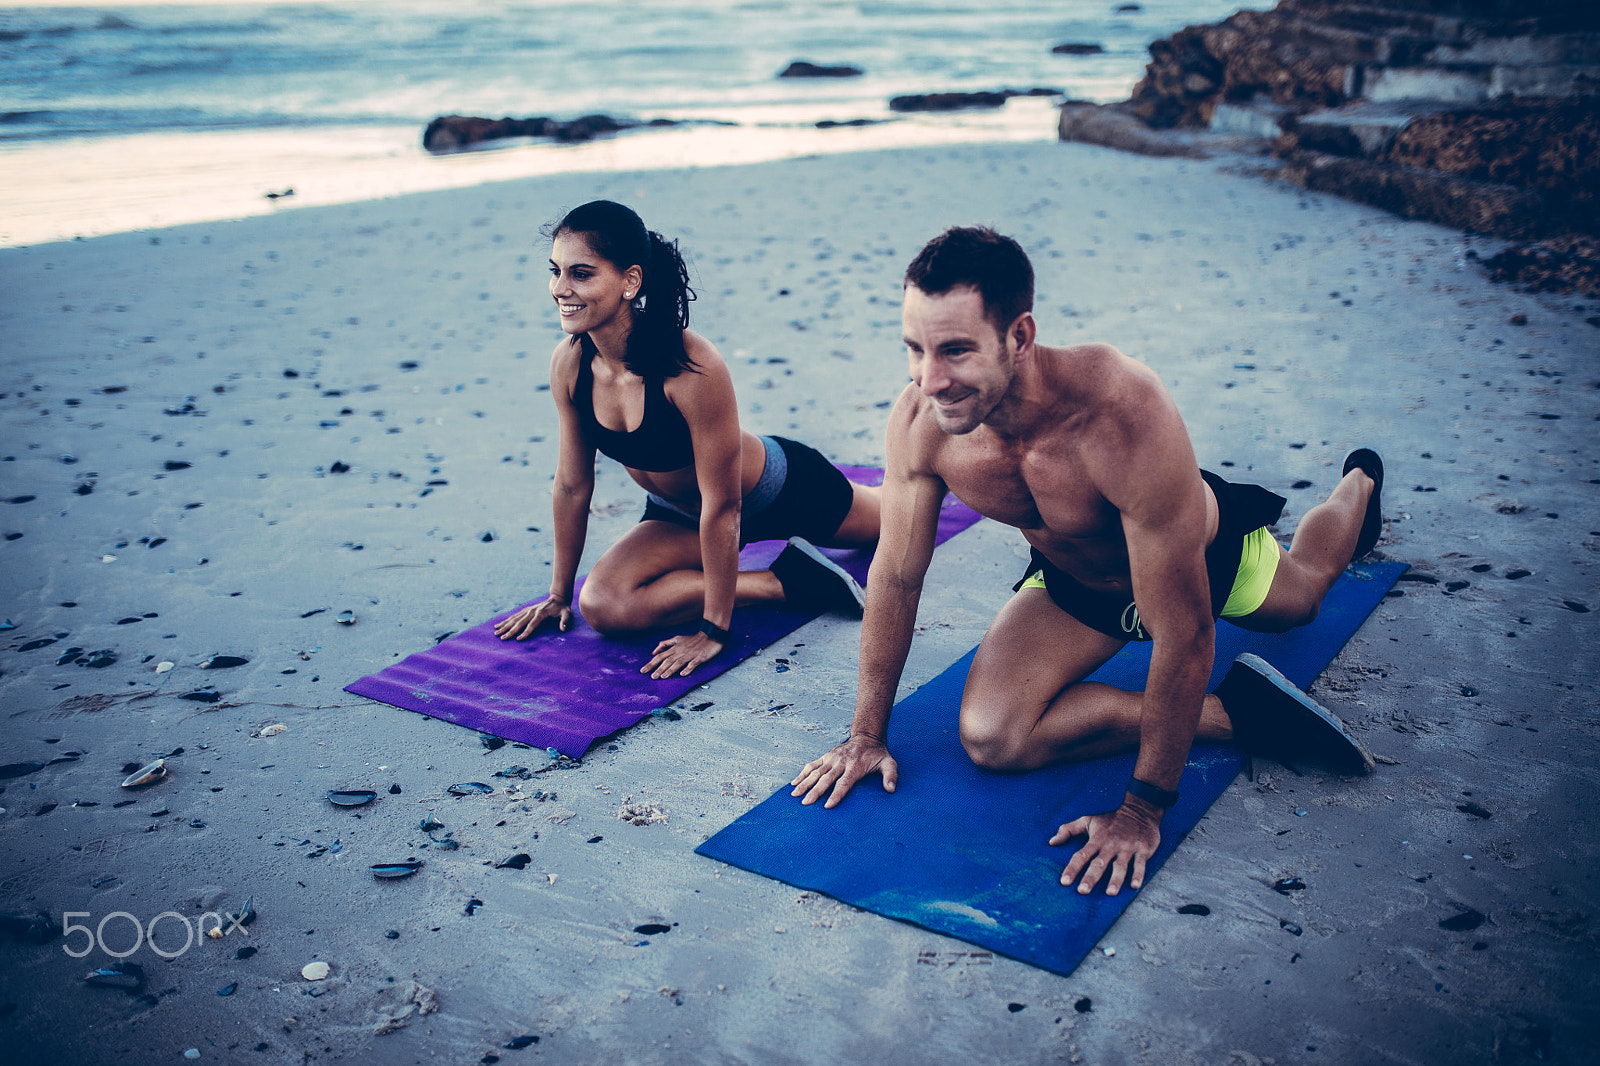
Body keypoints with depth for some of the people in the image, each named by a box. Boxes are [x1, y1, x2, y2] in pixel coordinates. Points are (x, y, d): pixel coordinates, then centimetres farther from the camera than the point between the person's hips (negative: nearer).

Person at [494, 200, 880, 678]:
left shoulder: (693, 369, -39)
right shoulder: (568, 363, -22)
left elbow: (723, 505, -32)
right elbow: (573, 485, -8)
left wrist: (714, 629, -28)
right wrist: (559, 595, 0)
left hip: (778, 492, -4)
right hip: (678, 512, 5)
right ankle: (783, 582, -4)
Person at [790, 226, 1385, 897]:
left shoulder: (1127, 416, -47)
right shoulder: (920, 421, -32)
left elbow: (1185, 631, -40)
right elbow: (896, 575, -16)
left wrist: (1142, 811, -35)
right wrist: (867, 735, -9)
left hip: (1210, 555, -2)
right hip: (1073, 584, 3)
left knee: (1306, 587, 28)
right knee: (990, 735, -20)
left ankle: (1358, 484, 63)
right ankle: (1233, 711, -3)